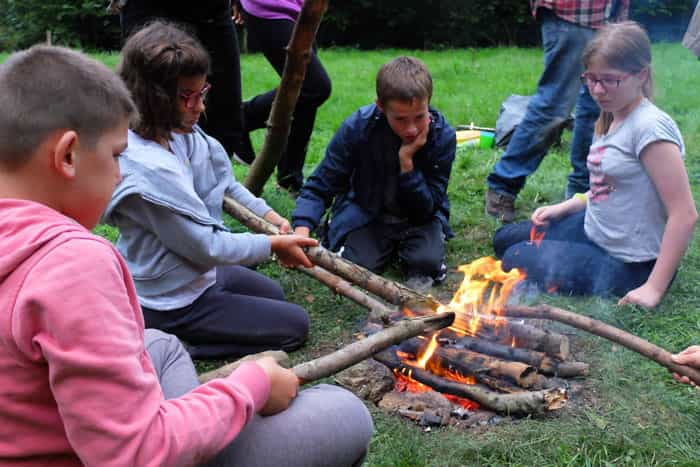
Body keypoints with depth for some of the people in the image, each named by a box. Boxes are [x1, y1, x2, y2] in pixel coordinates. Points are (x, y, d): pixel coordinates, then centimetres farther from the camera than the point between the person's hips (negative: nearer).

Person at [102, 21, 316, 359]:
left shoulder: (176, 133, -9)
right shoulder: (149, 170, -34)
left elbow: (220, 178, 7)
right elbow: (208, 248, -26)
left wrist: (269, 217, -5)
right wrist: (274, 245, -14)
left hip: (193, 271, 9)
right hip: (173, 304, -9)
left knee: (273, 295, 29)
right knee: (295, 325, 3)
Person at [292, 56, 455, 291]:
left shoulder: (443, 135, -24)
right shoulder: (356, 128, -25)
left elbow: (426, 208, -20)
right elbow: (319, 187, -19)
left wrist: (407, 162, -35)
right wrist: (301, 232, -37)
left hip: (419, 215, 0)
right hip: (366, 211, 0)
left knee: (427, 260, -25)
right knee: (359, 263, -22)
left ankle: (403, 244, 10)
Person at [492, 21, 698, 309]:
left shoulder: (649, 127, -25)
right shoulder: (610, 120, 2)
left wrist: (654, 288, -24)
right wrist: (562, 208, 6)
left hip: (628, 265, -9)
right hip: (593, 231, 9)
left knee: (515, 261, -7)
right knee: (504, 240, 17)